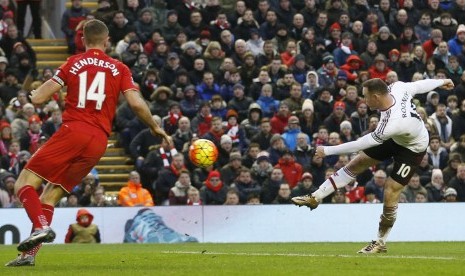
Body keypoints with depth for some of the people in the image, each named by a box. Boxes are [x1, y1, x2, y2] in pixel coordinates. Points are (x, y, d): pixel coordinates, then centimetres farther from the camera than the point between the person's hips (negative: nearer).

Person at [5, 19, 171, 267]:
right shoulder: (119, 69, 12)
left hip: (73, 132, -4)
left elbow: (37, 98, 3)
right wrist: (155, 128, 16)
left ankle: (41, 227, -28)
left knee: (24, 184, 0)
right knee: (50, 196, 13)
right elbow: (136, 104, 1)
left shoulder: (72, 64, 8)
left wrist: (31, 94, 27)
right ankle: (29, 254, 3)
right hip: (99, 141, 4)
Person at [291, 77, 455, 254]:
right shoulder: (396, 87, -26)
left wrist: (327, 151, -27)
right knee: (357, 163, 6)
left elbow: (362, 144, -35)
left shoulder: (392, 124, -43)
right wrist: (440, 82, 15)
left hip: (412, 149, -8)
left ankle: (380, 243, 11)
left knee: (390, 194, -8)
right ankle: (315, 198, 13)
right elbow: (419, 85, -6)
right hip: (394, 138, 9)